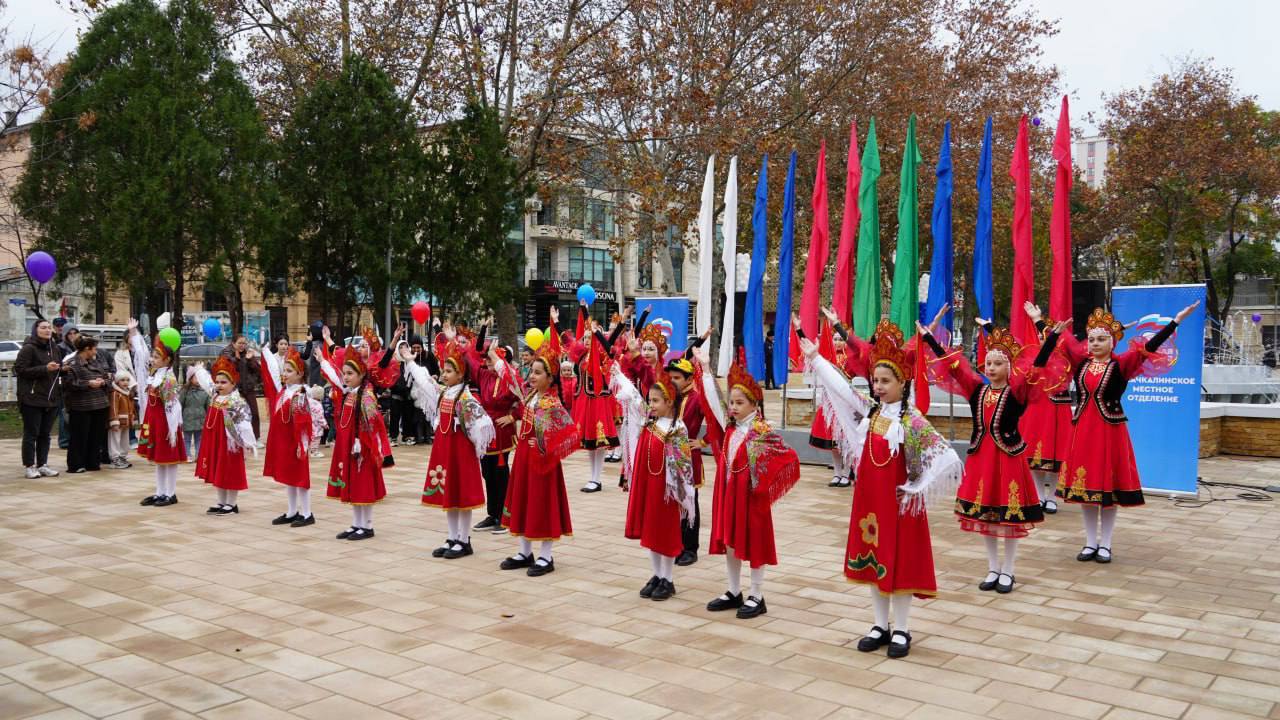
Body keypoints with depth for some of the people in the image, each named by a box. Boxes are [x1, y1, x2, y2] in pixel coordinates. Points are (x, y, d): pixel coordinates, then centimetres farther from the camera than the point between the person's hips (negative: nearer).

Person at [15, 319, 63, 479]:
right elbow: (19, 369, -14)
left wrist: (62, 369, 7)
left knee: (45, 434, 10)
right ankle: (30, 466, 5)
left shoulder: (54, 349, 14)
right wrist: (45, 369, -20)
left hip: (51, 399, 7)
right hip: (32, 399, -6)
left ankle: (43, 465, 16)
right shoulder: (28, 348, -8)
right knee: (31, 434, -1)